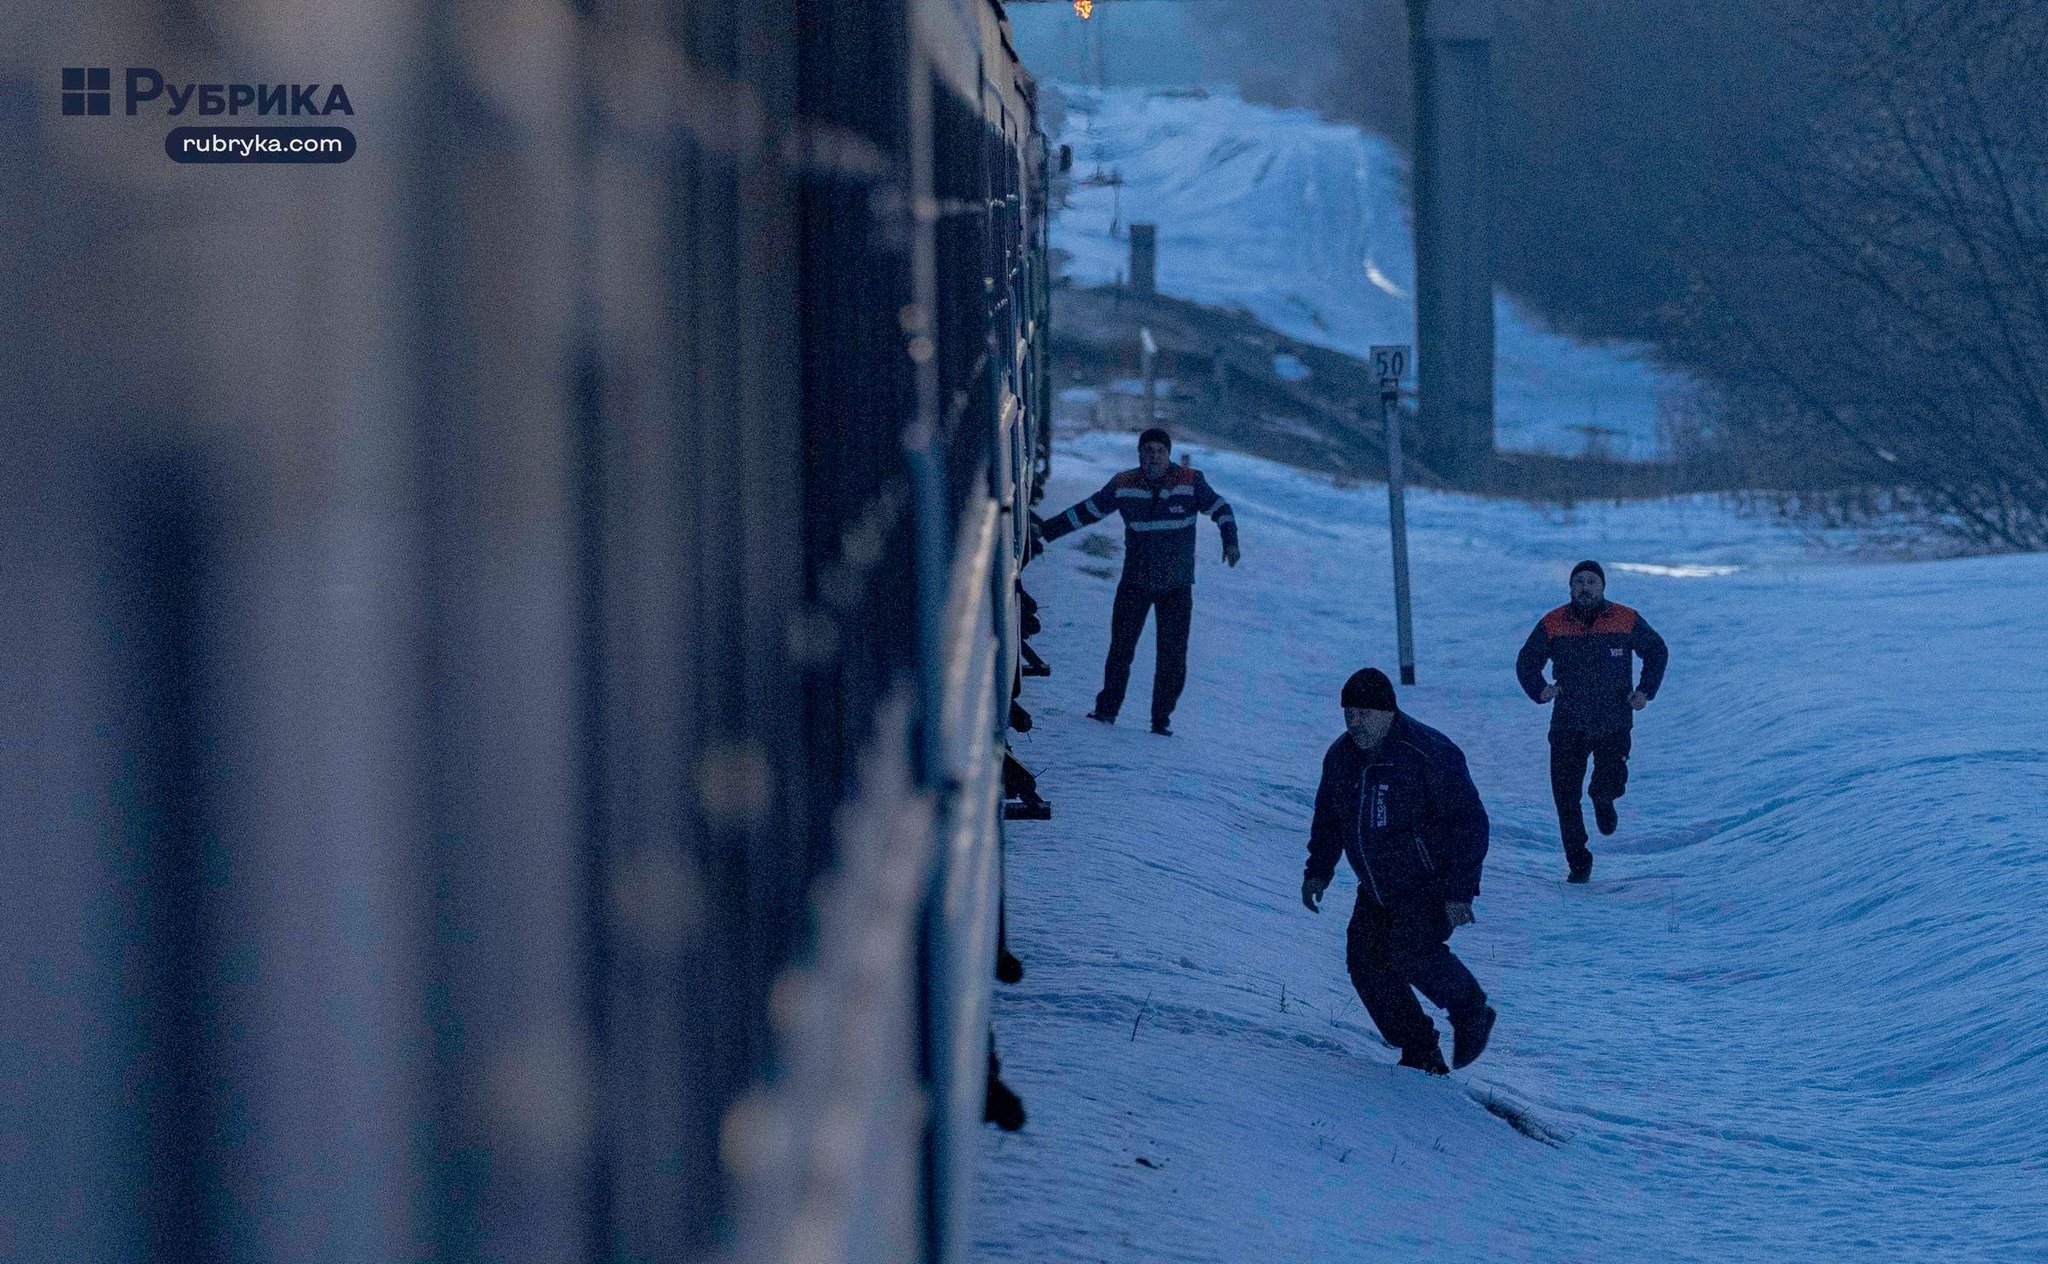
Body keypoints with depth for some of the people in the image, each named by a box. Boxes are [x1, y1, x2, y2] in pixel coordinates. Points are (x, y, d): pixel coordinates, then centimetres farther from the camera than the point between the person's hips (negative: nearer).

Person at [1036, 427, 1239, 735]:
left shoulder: (1190, 482, -6)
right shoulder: (1123, 486, -1)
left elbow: (1219, 507, -7)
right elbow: (1086, 512, 8)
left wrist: (1230, 539, -26)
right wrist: (1045, 531, 10)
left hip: (1177, 585, -1)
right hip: (1135, 582, 1)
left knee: (1173, 653, -2)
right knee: (1121, 647, 0)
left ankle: (1162, 718, 5)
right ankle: (1107, 709, 11)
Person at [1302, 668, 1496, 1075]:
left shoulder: (1428, 754, -20)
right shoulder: (1340, 758, 2)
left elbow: (1469, 822, -19)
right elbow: (1328, 818, 20)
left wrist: (1460, 891, -23)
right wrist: (1317, 870, 11)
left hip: (1431, 885, -7)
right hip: (1376, 891, 7)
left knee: (1411, 954, -24)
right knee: (1366, 964, -6)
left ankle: (1470, 1011, 3)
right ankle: (1420, 1053, 5)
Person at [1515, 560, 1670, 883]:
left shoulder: (1627, 621, -3)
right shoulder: (1552, 625, -3)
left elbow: (1657, 651, 12)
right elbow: (1526, 662, 6)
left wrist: (1646, 690, 0)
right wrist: (1539, 690, -13)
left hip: (1614, 722, -1)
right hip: (1568, 726, 1)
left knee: (1611, 783, -16)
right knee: (1566, 797, -2)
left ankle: (1602, 799, 22)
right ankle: (1578, 862, 12)